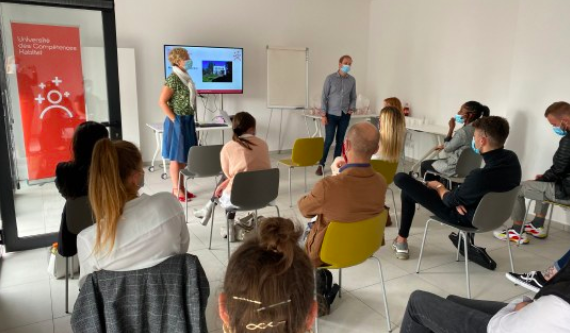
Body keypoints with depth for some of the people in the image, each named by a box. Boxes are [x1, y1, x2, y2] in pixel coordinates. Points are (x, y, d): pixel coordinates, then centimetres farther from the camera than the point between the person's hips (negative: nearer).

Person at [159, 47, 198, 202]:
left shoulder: (185, 77, 11)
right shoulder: (173, 79, -15)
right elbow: (162, 102, -18)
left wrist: (189, 119, 15)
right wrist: (175, 120, -17)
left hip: (187, 121, 9)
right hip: (178, 122, -9)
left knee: (184, 156, 13)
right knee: (176, 157, 0)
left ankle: (181, 188, 22)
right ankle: (176, 190, 8)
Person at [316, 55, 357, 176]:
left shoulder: (352, 80, 4)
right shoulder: (330, 78, -5)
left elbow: (353, 97, 13)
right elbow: (324, 97, -5)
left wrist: (352, 108, -4)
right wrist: (323, 114, -10)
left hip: (345, 115, 3)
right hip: (331, 114, -3)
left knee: (340, 140, 7)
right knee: (328, 140, -3)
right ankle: (321, 164, 9)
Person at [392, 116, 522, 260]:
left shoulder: (481, 176, -36)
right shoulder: (512, 158, -12)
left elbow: (451, 200, -17)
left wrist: (438, 186, 2)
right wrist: (458, 199, -9)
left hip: (465, 218, -8)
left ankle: (401, 241, 15)